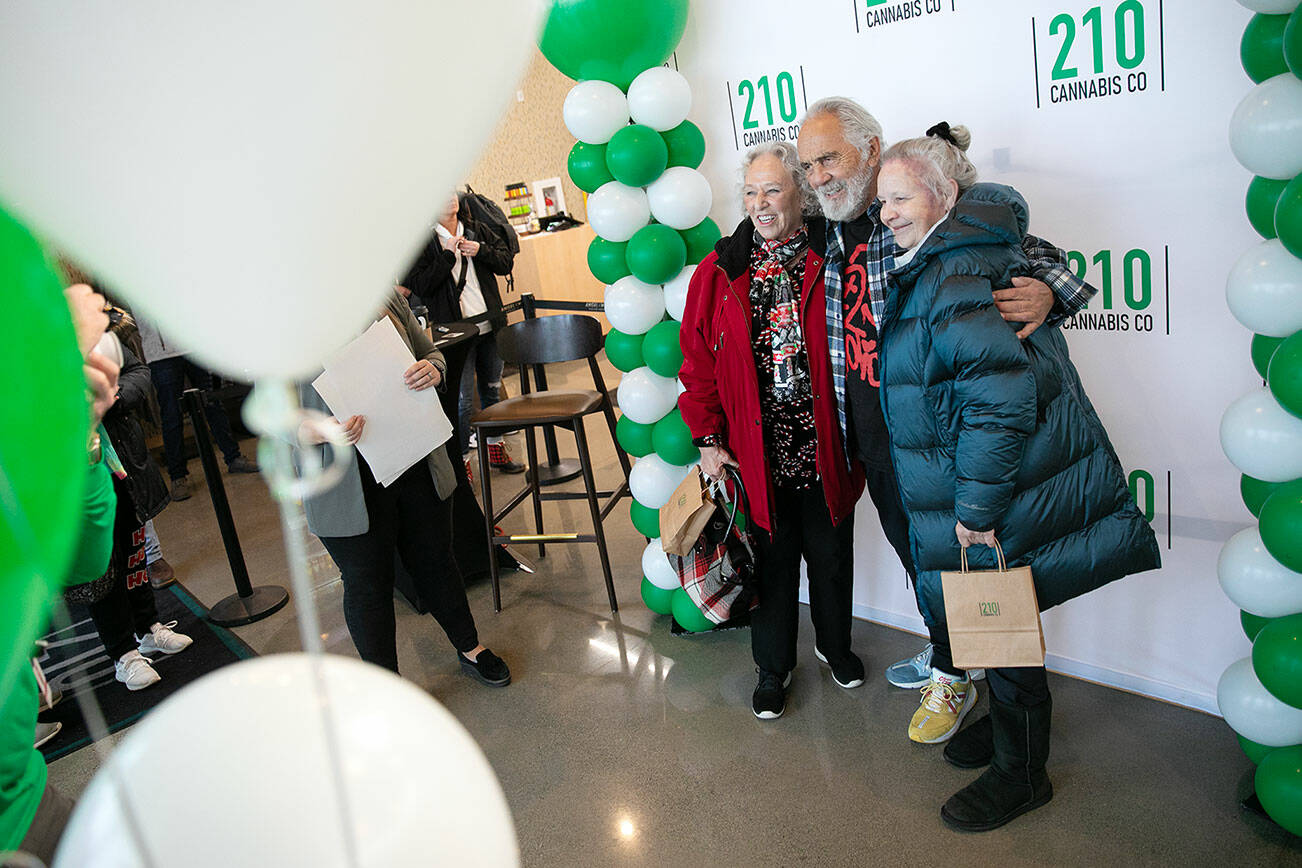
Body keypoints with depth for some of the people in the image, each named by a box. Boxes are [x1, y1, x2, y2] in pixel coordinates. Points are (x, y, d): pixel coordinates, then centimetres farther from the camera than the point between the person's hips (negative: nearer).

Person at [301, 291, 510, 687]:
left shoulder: (385, 295, 0)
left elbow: (430, 352, 12)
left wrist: (433, 370, -13)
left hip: (419, 469, 4)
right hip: (350, 487, -3)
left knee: (435, 561, 20)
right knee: (368, 586, 10)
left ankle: (469, 648, 44)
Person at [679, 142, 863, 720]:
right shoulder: (720, 271, 0)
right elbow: (699, 362, 1)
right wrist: (708, 439, -3)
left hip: (825, 448, 0)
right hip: (755, 453, 0)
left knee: (831, 554, 18)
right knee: (770, 560, 13)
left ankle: (835, 645, 45)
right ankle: (773, 667, 34)